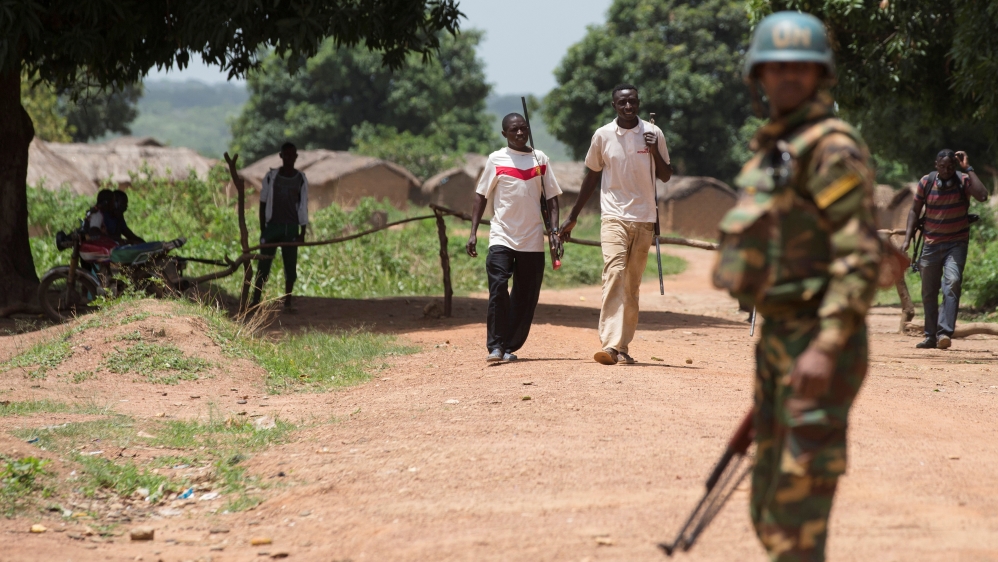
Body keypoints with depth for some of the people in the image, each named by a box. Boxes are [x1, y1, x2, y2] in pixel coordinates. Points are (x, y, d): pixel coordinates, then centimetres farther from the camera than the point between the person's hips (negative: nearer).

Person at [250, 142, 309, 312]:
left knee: (290, 265, 0)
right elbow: (263, 203, 7)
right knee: (264, 263, -4)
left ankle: (288, 300, 9)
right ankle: (255, 299, -2)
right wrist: (262, 228, 2)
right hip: (272, 225, -1)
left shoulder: (301, 180, 5)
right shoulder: (271, 176, 4)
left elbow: (303, 207, 6)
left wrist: (303, 232, 1)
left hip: (291, 227, 1)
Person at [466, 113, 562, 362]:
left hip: (532, 240, 2)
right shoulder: (496, 160, 4)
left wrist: (554, 231, -2)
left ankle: (510, 347, 10)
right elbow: (481, 195, 6)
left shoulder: (540, 159, 9)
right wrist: (473, 232, -1)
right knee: (498, 287, -17)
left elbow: (551, 197, 10)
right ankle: (495, 346, -14)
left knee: (526, 296, 1)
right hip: (502, 237, -2)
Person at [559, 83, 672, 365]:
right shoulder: (603, 136, 1)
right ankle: (610, 345, -30)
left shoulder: (653, 134, 3)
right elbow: (592, 177, 11)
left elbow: (665, 176, 9)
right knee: (614, 273, -19)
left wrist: (655, 152, -10)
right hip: (614, 216, -2)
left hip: (644, 218, 2)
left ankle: (622, 346, 11)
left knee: (632, 284, 5)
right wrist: (572, 217, 13)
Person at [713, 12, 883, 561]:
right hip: (779, 339, 10)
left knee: (798, 504, -10)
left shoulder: (832, 150, -13)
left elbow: (861, 256, -20)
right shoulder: (775, 149, 17)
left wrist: (824, 349, -28)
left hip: (818, 344, -10)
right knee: (770, 510, 14)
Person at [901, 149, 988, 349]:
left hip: (956, 243, -3)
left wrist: (968, 168, -25)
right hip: (932, 244, 3)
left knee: (952, 281, -25)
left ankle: (945, 332, -31)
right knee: (928, 292, 8)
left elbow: (982, 196, -29)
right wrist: (907, 238, 0)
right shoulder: (926, 182, -3)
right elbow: (915, 210, 7)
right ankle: (931, 336, 21)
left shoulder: (963, 181, -9)